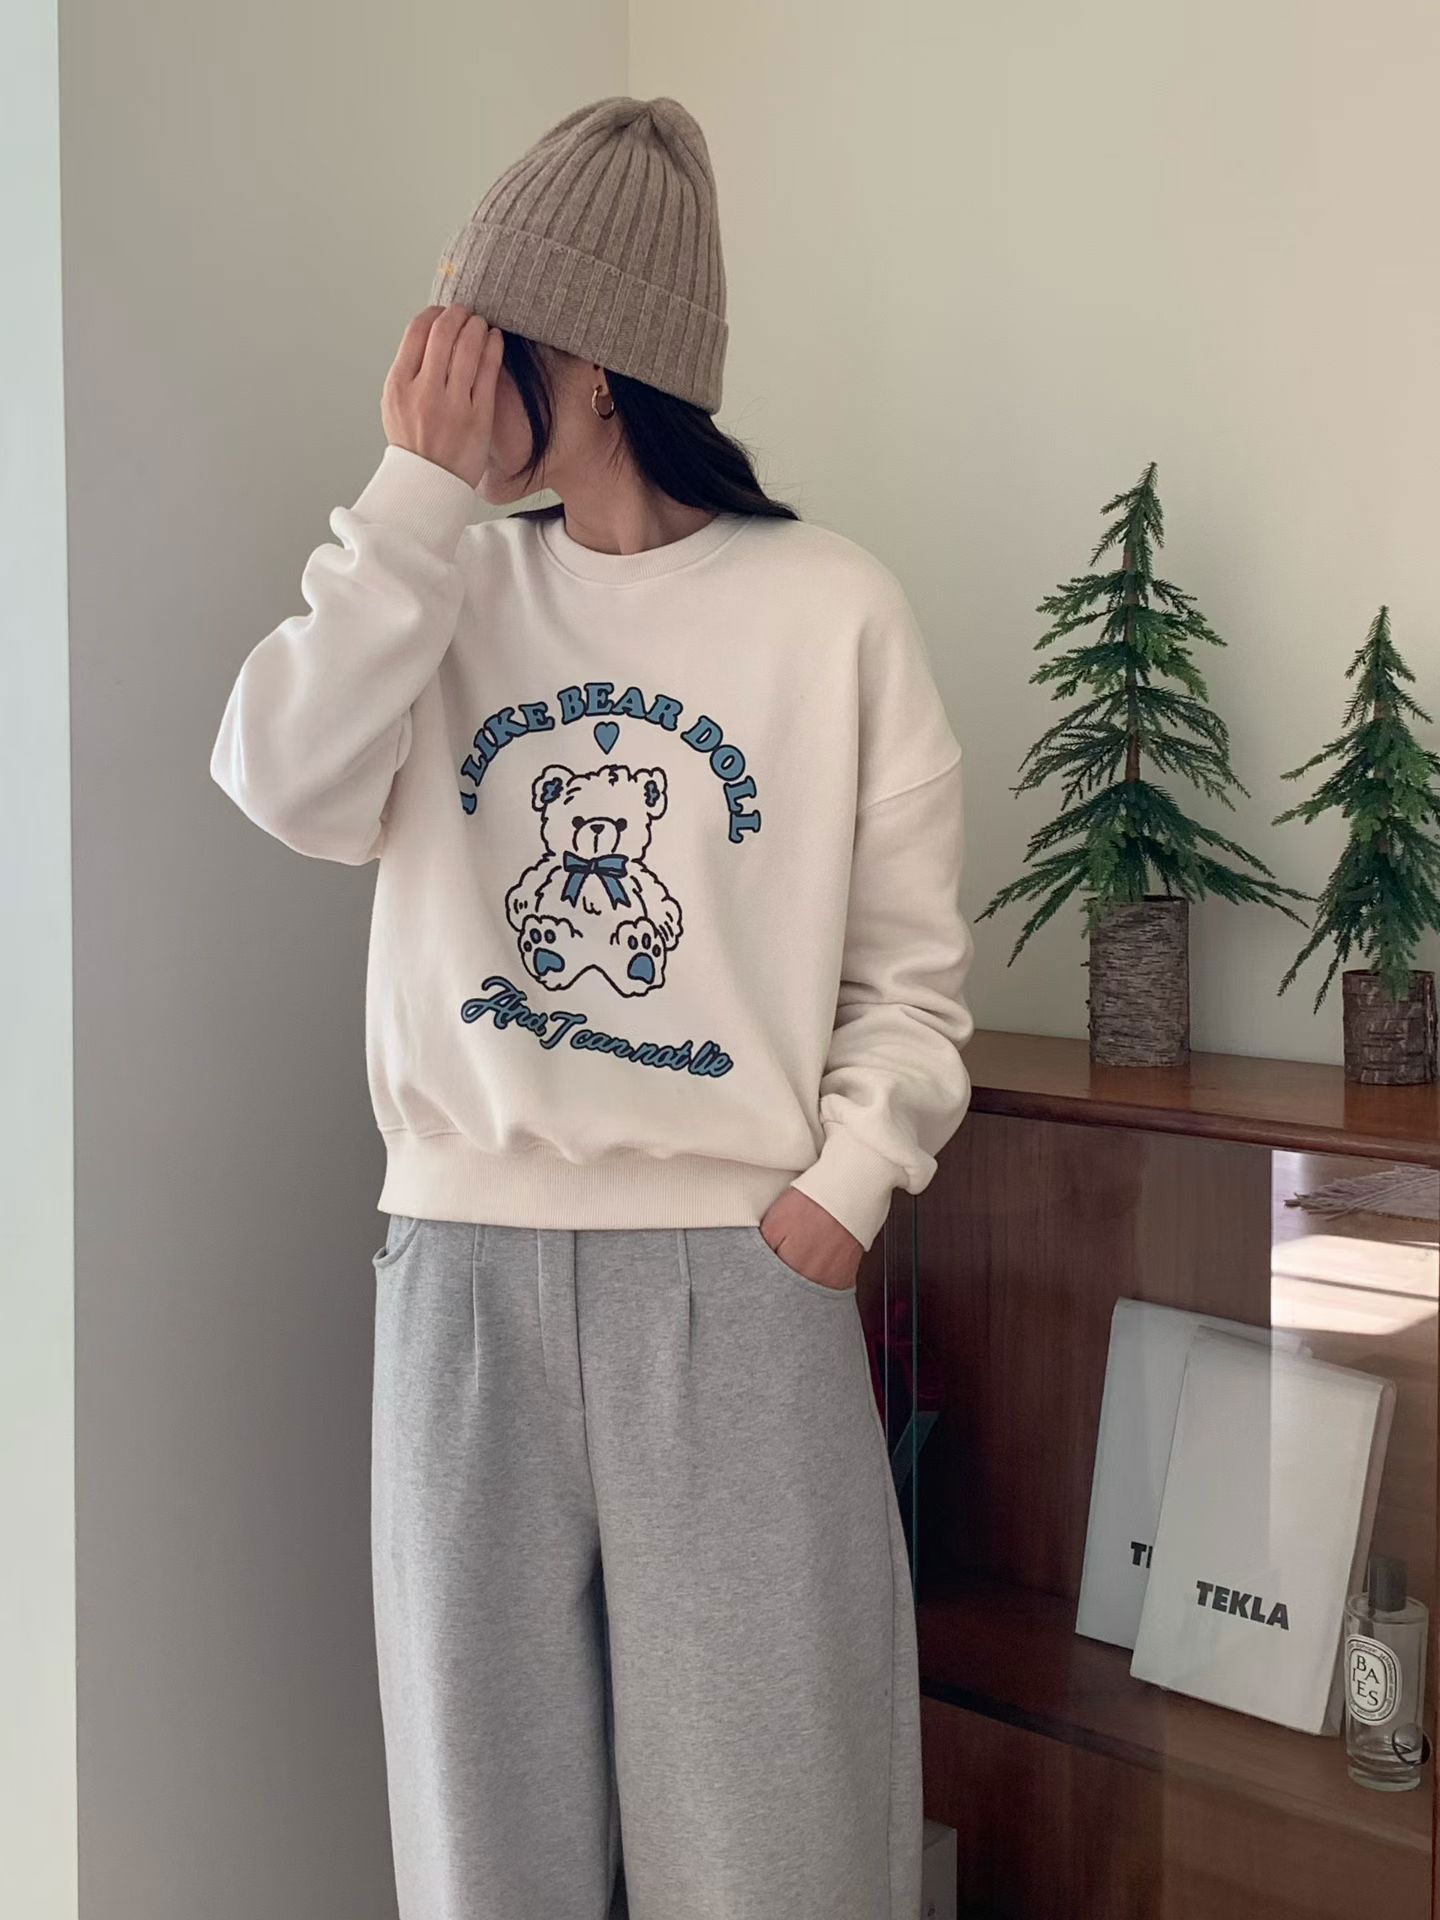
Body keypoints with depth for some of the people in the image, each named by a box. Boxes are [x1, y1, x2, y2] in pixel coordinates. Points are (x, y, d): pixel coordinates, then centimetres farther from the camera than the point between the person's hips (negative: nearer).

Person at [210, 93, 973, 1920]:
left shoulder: (833, 607, -1)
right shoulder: (452, 593, 7)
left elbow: (912, 967, 2)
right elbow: (288, 788, -12)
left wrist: (842, 1192, -9)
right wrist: (416, 497, -9)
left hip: (740, 1275, -2)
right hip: (468, 1270, 3)